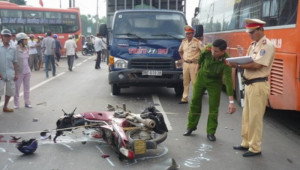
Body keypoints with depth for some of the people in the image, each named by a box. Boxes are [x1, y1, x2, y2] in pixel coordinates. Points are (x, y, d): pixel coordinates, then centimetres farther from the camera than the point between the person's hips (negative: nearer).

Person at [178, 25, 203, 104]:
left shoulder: (197, 42, -8)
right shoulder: (184, 42, 11)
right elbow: (180, 51, 28)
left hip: (194, 64, -6)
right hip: (185, 64, 6)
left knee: (195, 82, -5)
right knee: (185, 82, 10)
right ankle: (184, 98, 16)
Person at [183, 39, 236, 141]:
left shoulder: (226, 62, -34)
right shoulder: (207, 49, -27)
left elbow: (228, 80, -37)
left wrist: (231, 101, -40)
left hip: (215, 82, -3)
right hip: (201, 76, 3)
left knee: (214, 107, -4)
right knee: (195, 102, 9)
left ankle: (211, 132, 10)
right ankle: (191, 127, 25)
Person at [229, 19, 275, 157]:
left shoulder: (266, 45, -13)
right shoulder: (253, 45, 15)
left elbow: (256, 65, -21)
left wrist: (238, 65, -17)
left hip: (258, 85, -9)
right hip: (249, 84, 9)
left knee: (255, 118, -3)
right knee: (246, 117, 15)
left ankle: (255, 148, 7)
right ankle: (246, 143, 27)